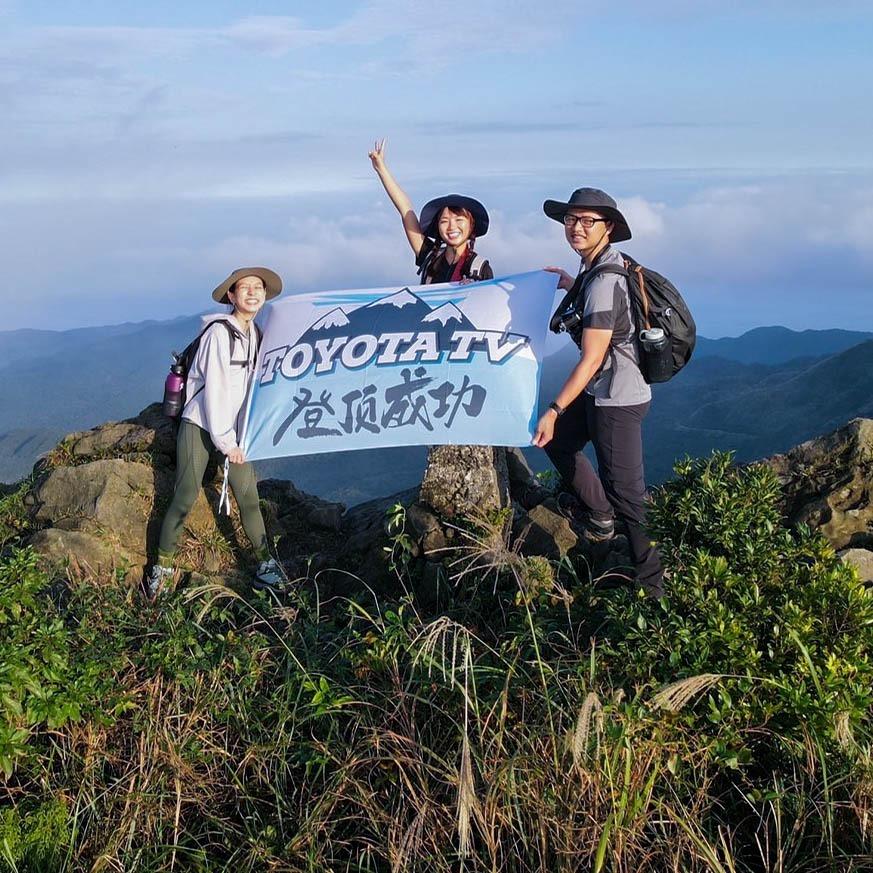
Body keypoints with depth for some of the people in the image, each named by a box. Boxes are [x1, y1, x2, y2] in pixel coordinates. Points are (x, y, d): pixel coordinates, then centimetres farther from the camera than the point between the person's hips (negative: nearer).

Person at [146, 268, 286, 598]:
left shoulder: (256, 335, 7)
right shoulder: (219, 332, -14)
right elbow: (214, 389, -17)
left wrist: (235, 436, 7)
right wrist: (225, 441, -16)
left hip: (233, 429, 6)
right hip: (200, 425, -6)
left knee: (248, 495, -1)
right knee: (185, 497, -5)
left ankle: (265, 562, 7)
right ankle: (162, 566, 8)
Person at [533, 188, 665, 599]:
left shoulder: (604, 280, -22)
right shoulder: (601, 265, 7)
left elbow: (591, 359, -24)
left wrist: (554, 410, -22)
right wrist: (572, 286, 26)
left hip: (618, 399, -10)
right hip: (601, 392, 10)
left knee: (624, 491, -3)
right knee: (557, 440, 24)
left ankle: (651, 584, 10)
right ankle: (598, 514, 36)